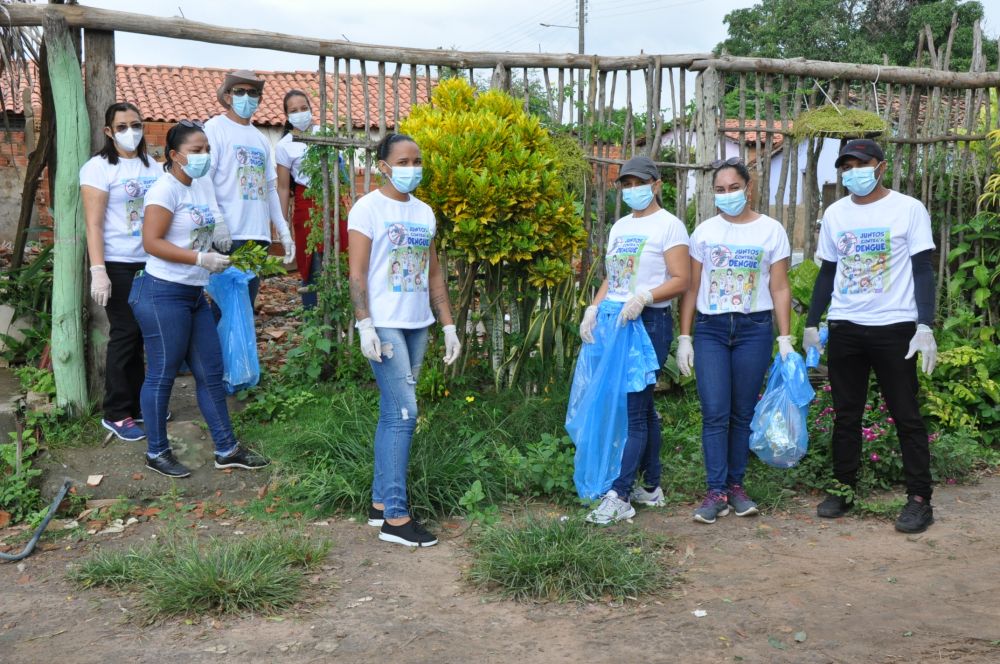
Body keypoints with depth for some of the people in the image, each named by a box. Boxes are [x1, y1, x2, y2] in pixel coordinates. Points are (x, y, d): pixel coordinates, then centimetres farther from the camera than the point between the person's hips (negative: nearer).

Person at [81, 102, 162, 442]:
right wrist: (98, 271, -18)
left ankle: (137, 405, 22)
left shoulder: (152, 166, 11)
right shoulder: (99, 168, -6)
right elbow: (93, 225, -11)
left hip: (151, 264, 5)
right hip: (119, 265, -5)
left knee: (143, 334, 9)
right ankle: (116, 414, 10)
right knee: (125, 335, -1)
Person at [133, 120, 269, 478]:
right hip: (164, 293, -8)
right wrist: (199, 258, -24)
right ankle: (157, 452, 17)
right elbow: (151, 242, -21)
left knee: (210, 371, 11)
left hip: (195, 294, 9)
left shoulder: (203, 184, 11)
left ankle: (227, 449, 20)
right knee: (162, 374, 2)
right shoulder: (166, 189, -14)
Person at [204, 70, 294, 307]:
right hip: (229, 236, -6)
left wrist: (284, 231, 18)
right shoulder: (215, 128, -1)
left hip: (258, 235, 7)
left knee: (247, 304, 10)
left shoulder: (260, 138, 19)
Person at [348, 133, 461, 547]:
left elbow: (434, 274, 17)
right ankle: (395, 518, -5)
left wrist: (448, 326, 14)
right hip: (384, 325, -6)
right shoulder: (368, 208, -5)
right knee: (403, 413, -11)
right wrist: (365, 326, -18)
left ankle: (380, 503, 19)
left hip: (417, 325, 6)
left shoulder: (424, 212, 14)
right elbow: (357, 273, -10)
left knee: (392, 415, 10)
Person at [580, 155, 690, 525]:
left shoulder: (668, 225, -4)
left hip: (649, 323, -7)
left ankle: (619, 497, -8)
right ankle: (651, 488, 20)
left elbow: (681, 281, -11)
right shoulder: (620, 227, 17)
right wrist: (593, 309, 4)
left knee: (633, 408, -9)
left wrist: (643, 296, -25)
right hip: (615, 322, 7)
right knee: (643, 408, 12)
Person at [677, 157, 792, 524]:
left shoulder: (771, 230, 3)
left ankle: (736, 485, 15)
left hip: (754, 329, 0)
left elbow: (780, 289, 3)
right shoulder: (704, 231, 6)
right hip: (710, 328, 1)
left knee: (743, 413, 4)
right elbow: (691, 288, 7)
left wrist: (785, 339, -3)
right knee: (715, 413, -6)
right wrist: (684, 338, 2)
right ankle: (716, 492, -2)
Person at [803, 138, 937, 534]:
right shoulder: (835, 214, 9)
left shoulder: (908, 209, -3)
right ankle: (843, 490, 19)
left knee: (906, 415, 1)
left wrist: (925, 327, -13)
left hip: (894, 327, -4)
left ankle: (919, 499, 8)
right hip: (844, 328, 4)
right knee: (846, 415, 9)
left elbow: (923, 271, -4)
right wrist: (811, 325, 11)